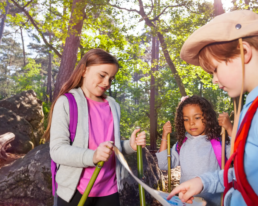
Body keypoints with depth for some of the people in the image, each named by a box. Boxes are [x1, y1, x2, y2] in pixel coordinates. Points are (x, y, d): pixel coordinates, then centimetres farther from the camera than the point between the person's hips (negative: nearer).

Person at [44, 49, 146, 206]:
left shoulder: (113, 106, 6)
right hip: (75, 191, -4)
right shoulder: (66, 102, -7)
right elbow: (57, 150, -14)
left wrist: (130, 145, -4)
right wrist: (92, 156, -29)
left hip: (109, 190, 4)